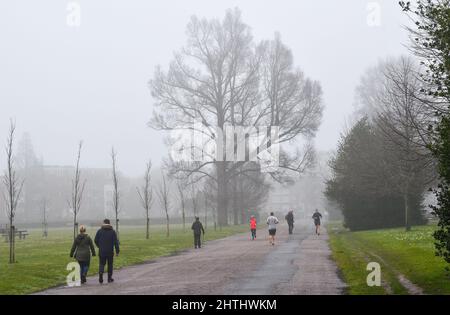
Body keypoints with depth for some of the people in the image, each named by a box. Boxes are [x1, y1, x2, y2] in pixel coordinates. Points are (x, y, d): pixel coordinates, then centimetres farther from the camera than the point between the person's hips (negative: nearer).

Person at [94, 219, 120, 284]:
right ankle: (109, 278, 17)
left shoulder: (100, 231, -1)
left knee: (102, 264, 10)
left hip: (101, 251, 0)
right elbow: (116, 242, -7)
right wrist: (117, 251, -4)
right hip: (110, 251, 0)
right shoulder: (112, 231, -2)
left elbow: (96, 240, 0)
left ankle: (100, 273, -18)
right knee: (110, 264, 13)